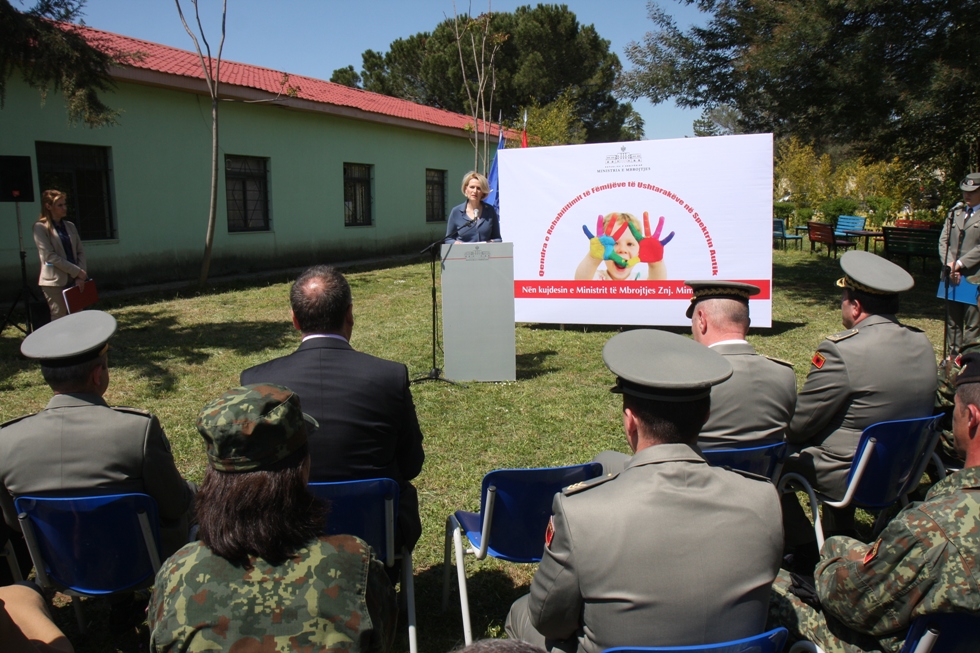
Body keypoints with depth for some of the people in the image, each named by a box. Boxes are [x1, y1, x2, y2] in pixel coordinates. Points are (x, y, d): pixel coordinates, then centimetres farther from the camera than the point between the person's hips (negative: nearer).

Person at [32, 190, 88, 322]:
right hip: (54, 281, -5)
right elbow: (50, 256, -13)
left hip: (74, 279, 5)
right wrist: (77, 271, -14)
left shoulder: (70, 226, 12)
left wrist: (80, 275, -5)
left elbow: (80, 251, 9)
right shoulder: (41, 227, -5)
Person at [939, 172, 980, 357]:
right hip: (953, 276, 5)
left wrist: (959, 264, -15)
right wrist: (949, 266, -6)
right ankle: (953, 354, 23)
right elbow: (943, 240, 6)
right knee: (953, 319, 12)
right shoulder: (955, 211, 11)